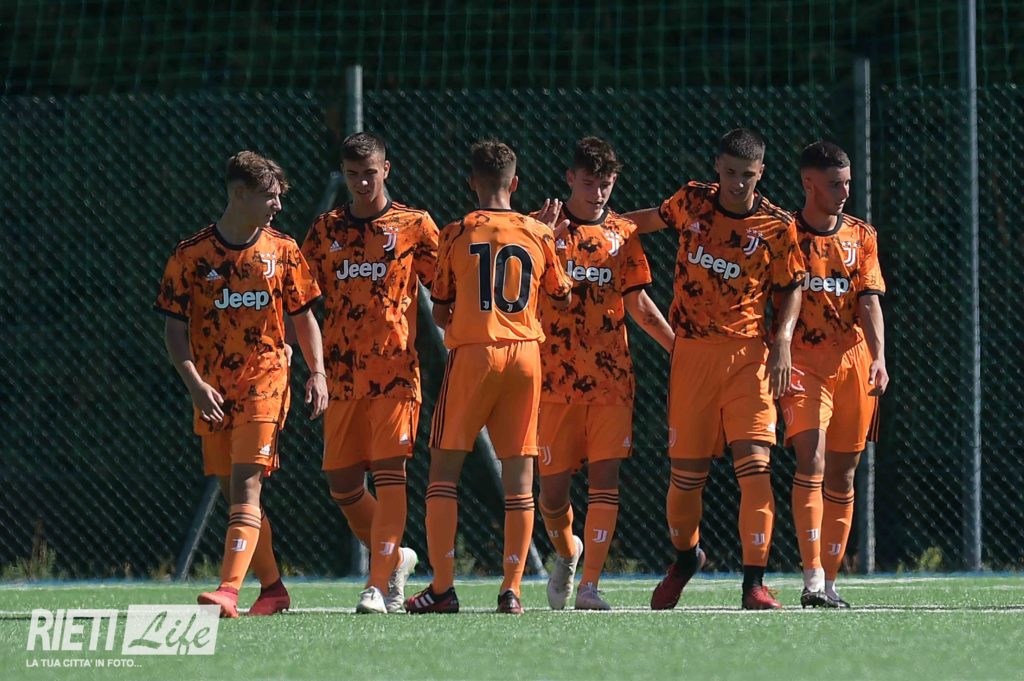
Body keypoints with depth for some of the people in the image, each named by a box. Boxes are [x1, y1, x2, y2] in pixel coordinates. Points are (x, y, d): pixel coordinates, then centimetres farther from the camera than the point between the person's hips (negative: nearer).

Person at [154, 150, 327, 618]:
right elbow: (174, 329, 0)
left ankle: (229, 590, -25)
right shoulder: (191, 255, 0)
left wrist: (317, 371, 1)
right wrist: (195, 383, -13)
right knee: (234, 493, 6)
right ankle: (272, 589, 20)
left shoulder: (283, 251, 5)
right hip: (212, 392, 2)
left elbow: (303, 317, 13)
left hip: (264, 383, -2)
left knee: (246, 487, -15)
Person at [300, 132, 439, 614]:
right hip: (342, 371, 4)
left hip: (395, 369, -4)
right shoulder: (326, 230, 14)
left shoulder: (414, 226, 5)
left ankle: (378, 585, -16)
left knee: (389, 471, -13)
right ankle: (395, 558, 26)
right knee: (341, 481, 5)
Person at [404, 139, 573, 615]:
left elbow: (440, 312, 5)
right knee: (518, 473, 4)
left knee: (444, 468, 3)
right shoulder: (539, 234, 5)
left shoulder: (456, 235, -1)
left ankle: (442, 587, -3)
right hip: (526, 353, 3)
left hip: (472, 353, -2)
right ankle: (512, 589, 0)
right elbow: (563, 298, 20)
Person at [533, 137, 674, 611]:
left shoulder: (622, 234, 11)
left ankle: (589, 586, -11)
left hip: (611, 376, 1)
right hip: (555, 376, -1)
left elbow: (638, 304, 15)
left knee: (605, 477, -10)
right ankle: (566, 552, 33)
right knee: (553, 483, 2)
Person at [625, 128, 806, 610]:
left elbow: (792, 287, 7)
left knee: (754, 463, -14)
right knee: (687, 470, 4)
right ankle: (685, 556, 33)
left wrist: (782, 340, -7)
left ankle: (754, 583, -14)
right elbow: (655, 218, 24)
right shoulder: (692, 202, 3)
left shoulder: (777, 226, -3)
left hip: (748, 353, -2)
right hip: (692, 350, 2)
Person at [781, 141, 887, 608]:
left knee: (841, 477, 6)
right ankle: (812, 579, -24)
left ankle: (829, 581, 13)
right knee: (811, 461, -19)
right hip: (802, 363, -4)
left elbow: (869, 301, 3)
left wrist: (878, 358, -11)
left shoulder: (861, 236, 11)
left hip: (853, 364, 4)